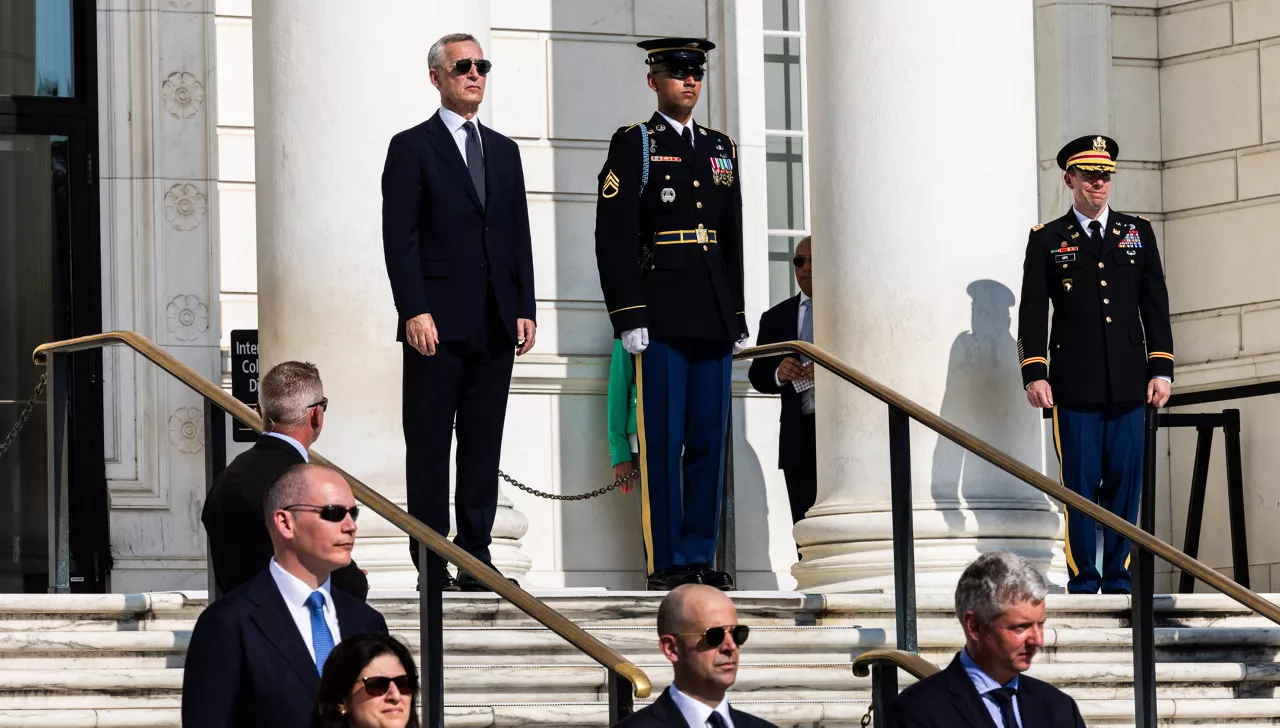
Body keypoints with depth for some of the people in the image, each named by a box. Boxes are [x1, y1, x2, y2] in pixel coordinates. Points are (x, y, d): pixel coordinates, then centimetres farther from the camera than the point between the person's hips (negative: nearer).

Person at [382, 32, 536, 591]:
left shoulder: (503, 151, 17)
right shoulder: (413, 147, 1)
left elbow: (519, 237, 17)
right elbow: (400, 238, -6)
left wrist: (524, 309, 7)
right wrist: (415, 311, -14)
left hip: (495, 327, 5)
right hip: (438, 324, -5)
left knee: (483, 447, 5)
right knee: (429, 446, -2)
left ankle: (476, 560, 9)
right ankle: (431, 563, 1)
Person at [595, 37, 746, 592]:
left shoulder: (721, 149, 17)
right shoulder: (633, 145, -1)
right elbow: (613, 236, -7)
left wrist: (737, 318, 13)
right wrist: (629, 317, -13)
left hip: (713, 317, 6)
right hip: (661, 314, -6)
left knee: (709, 439, 5)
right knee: (662, 441, -4)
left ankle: (700, 556, 10)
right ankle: (666, 562, -2)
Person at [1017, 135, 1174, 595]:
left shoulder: (1137, 233, 14)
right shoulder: (1046, 240, 7)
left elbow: (1156, 306, 12)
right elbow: (1032, 312, 3)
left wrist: (1161, 370, 4)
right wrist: (1034, 374, -6)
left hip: (1128, 383, 2)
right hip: (1074, 384, -2)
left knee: (1125, 483, 1)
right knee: (1080, 484, -3)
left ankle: (1118, 579, 8)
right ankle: (1083, 582, 1)